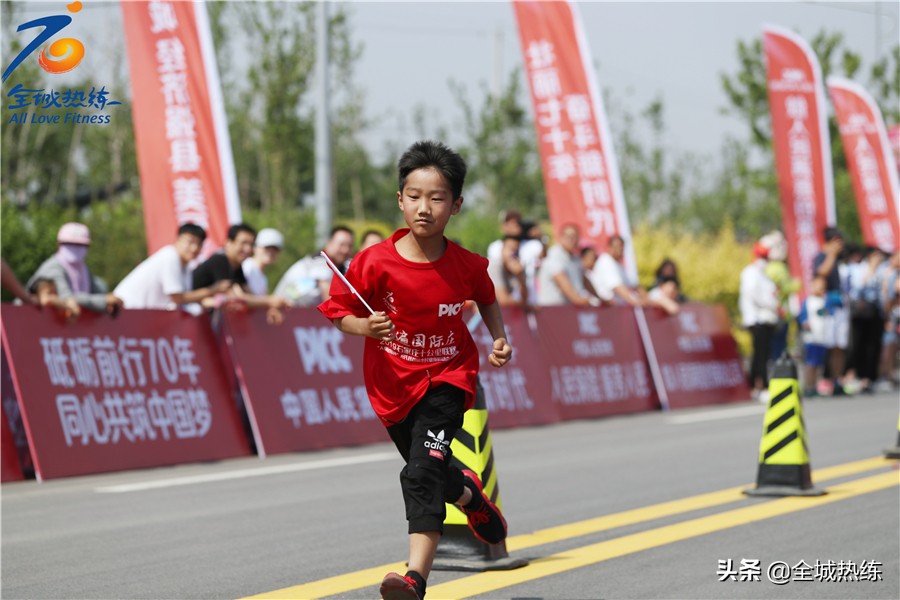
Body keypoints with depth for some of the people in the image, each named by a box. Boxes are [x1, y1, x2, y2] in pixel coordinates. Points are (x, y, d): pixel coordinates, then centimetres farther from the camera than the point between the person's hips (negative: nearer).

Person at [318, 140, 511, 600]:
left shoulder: (467, 266, -12)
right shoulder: (375, 262, -17)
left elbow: (486, 299, 11)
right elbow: (338, 311, -7)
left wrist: (499, 340, -3)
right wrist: (364, 327, -26)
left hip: (447, 377, -3)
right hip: (392, 384, 3)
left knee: (423, 471, -23)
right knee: (426, 473, 23)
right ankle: (471, 493, 58)